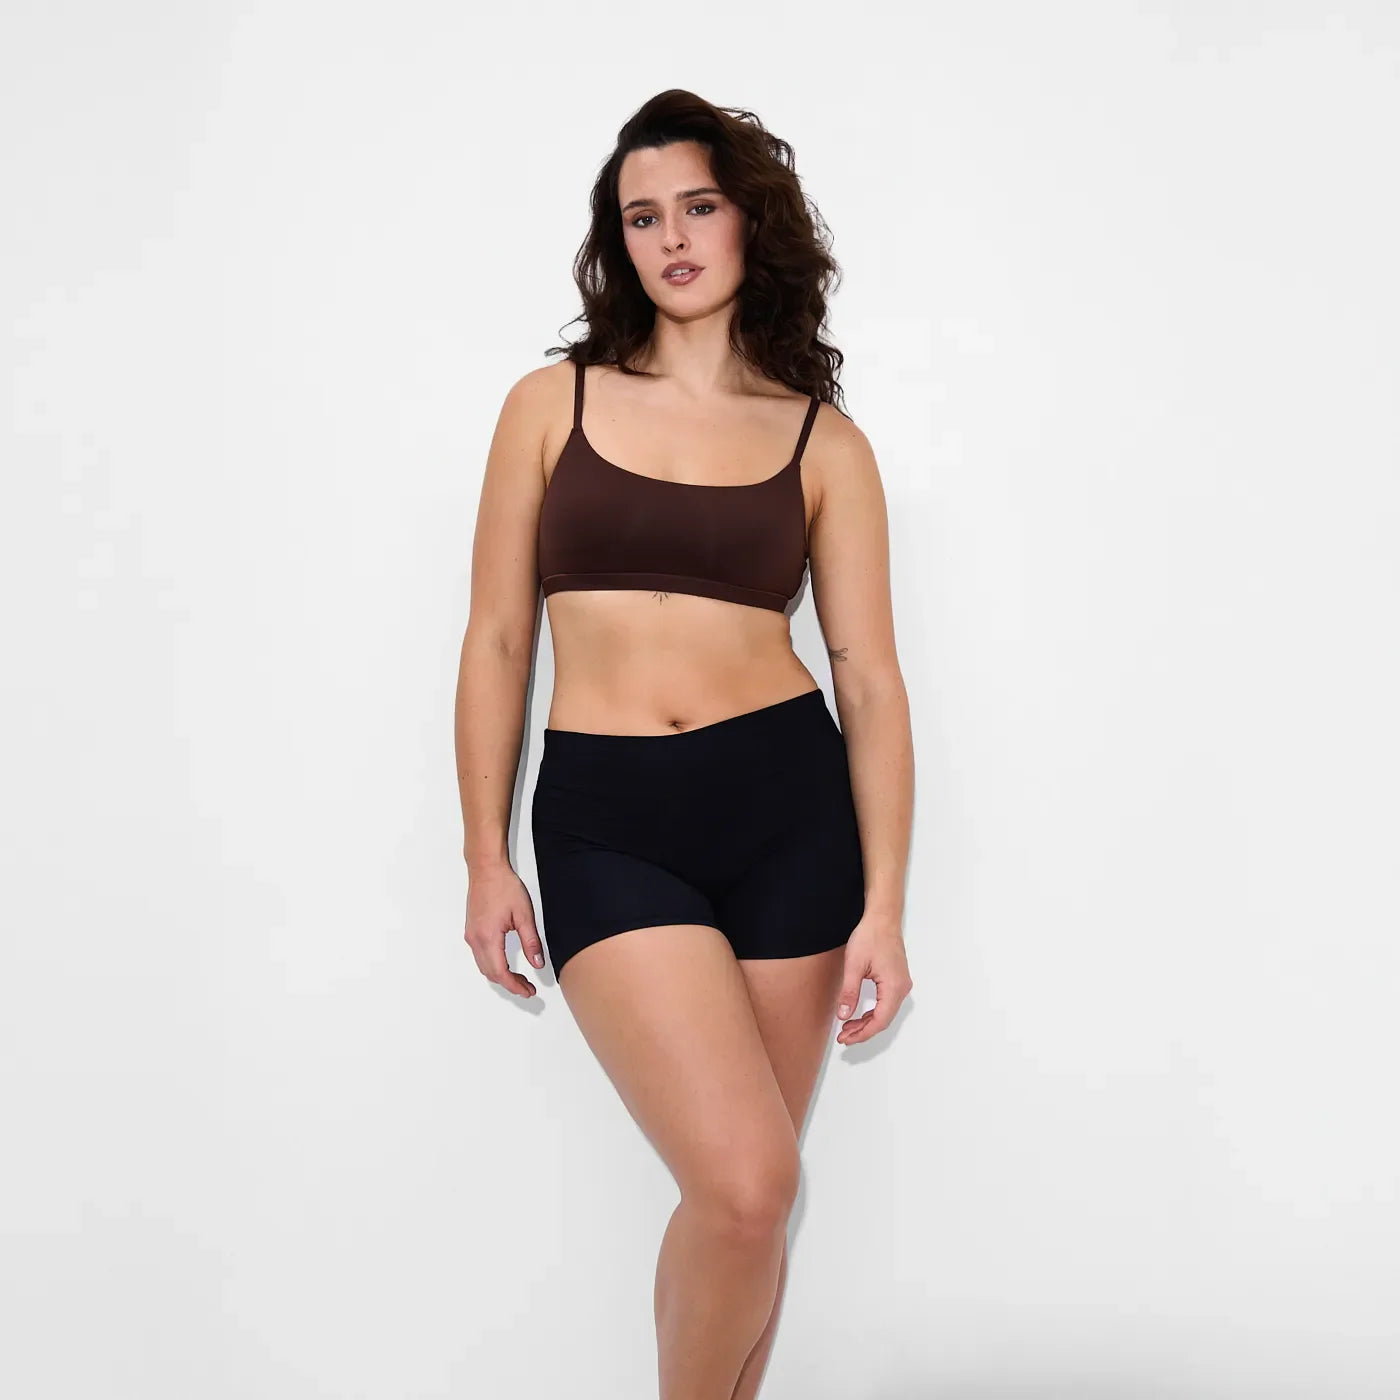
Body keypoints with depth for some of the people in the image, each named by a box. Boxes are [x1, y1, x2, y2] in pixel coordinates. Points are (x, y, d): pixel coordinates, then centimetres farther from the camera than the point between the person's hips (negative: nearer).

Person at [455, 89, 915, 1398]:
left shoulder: (824, 441, 6)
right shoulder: (553, 403, 7)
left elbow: (869, 673, 3)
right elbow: (497, 640, 7)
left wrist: (884, 903, -4)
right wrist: (485, 857, 4)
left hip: (789, 807, 2)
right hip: (604, 821, -1)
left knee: (748, 1197, 8)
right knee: (745, 1184, -15)